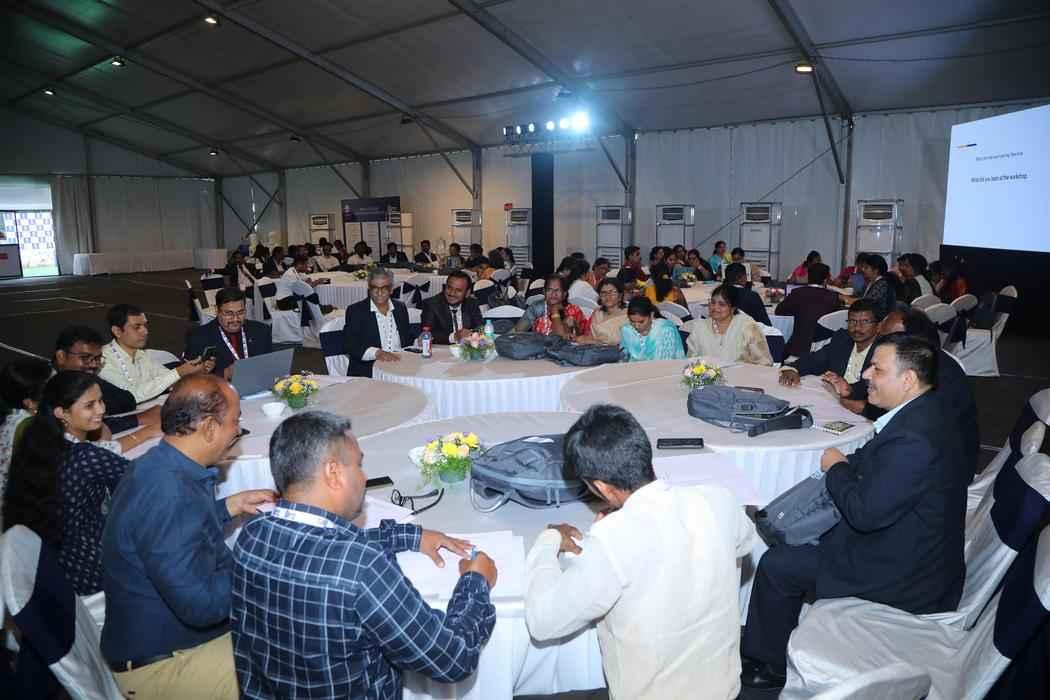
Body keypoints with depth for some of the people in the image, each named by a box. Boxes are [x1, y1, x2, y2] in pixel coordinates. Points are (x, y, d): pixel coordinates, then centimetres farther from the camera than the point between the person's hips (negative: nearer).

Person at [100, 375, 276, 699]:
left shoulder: (160, 466, -1)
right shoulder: (168, 494, -32)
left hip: (169, 630, 10)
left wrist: (232, 505, 8)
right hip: (162, 663, -10)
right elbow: (202, 605, -30)